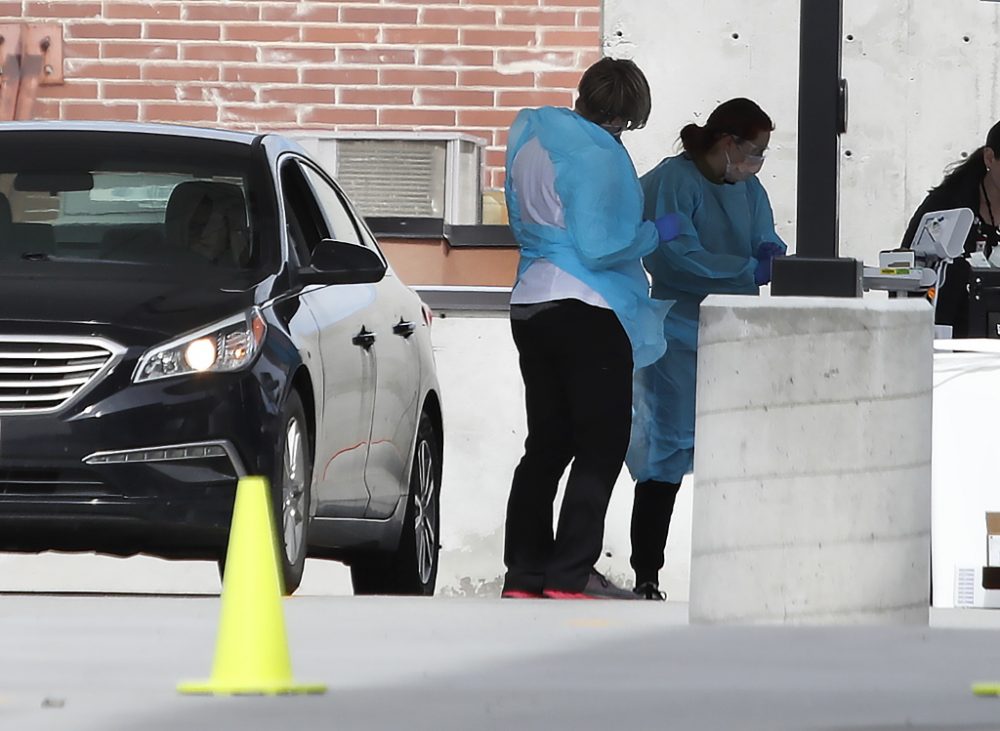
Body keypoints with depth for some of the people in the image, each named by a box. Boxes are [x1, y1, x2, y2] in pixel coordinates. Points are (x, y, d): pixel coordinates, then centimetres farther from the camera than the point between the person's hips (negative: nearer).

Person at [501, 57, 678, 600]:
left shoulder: (530, 136, 11)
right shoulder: (596, 154, -16)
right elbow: (601, 247, -19)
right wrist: (654, 234, -5)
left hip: (531, 305, 9)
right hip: (587, 310, -9)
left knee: (546, 443, 13)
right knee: (601, 445, -3)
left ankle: (524, 572, 12)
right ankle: (570, 573, -8)